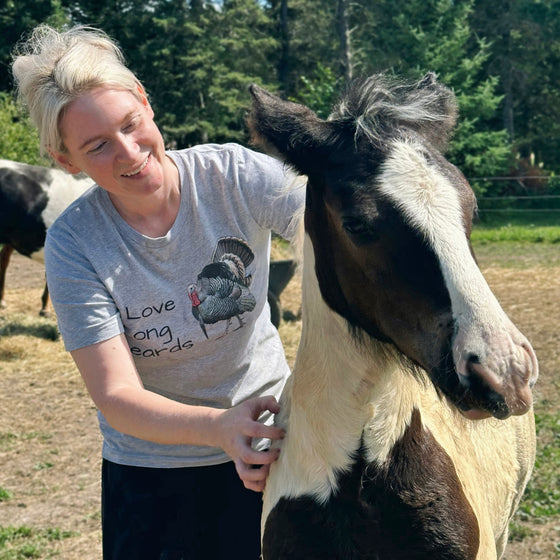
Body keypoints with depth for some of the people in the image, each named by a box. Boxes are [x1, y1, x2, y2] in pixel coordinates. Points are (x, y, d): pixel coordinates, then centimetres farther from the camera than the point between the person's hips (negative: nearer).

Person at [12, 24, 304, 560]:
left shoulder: (237, 175, -16)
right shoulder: (73, 246, -17)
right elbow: (115, 397, -22)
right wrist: (223, 427, -39)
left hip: (272, 440, 1)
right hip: (150, 466, -1)